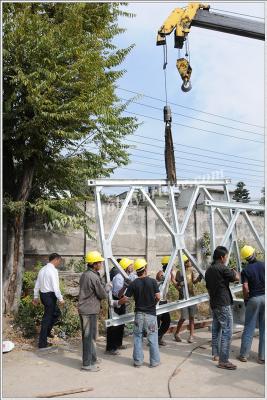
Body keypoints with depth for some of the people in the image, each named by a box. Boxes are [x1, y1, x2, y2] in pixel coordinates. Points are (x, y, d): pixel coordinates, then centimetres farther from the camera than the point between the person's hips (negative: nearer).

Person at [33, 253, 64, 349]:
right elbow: (55, 286, -21)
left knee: (56, 313, 23)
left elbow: (37, 284, 16)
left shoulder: (42, 269, 11)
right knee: (47, 317, -1)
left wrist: (36, 297, 24)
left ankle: (47, 331, 25)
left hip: (43, 294, 9)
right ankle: (42, 343, 6)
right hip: (50, 295, -9)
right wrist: (60, 299, -16)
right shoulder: (53, 270, -16)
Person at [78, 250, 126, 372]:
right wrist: (108, 286, 6)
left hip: (84, 309, 10)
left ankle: (92, 358, 31)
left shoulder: (85, 275, 10)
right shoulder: (94, 277, -20)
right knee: (89, 336, -1)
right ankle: (87, 363, 7)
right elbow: (103, 295, -13)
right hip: (90, 310, -10)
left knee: (89, 335, 19)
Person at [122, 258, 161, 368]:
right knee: (152, 338, 8)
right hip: (151, 314, -1)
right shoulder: (152, 281, -9)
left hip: (139, 314, 1)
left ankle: (138, 361, 18)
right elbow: (158, 297, -11)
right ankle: (154, 361, 14)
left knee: (138, 337, 12)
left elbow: (125, 298, -5)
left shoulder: (133, 283, -6)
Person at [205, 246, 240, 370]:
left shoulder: (209, 270, 11)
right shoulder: (222, 268, -16)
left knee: (216, 329, 17)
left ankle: (216, 354, 26)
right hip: (223, 304, -9)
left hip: (213, 304, 9)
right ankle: (223, 361, -6)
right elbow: (236, 278, -10)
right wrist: (235, 271, 11)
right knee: (227, 332, -6)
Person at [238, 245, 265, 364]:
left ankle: (244, 355, 11)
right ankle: (262, 357, 11)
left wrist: (246, 299, 2)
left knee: (249, 328, 7)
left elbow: (245, 289, -12)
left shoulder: (245, 270, -6)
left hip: (253, 299, -1)